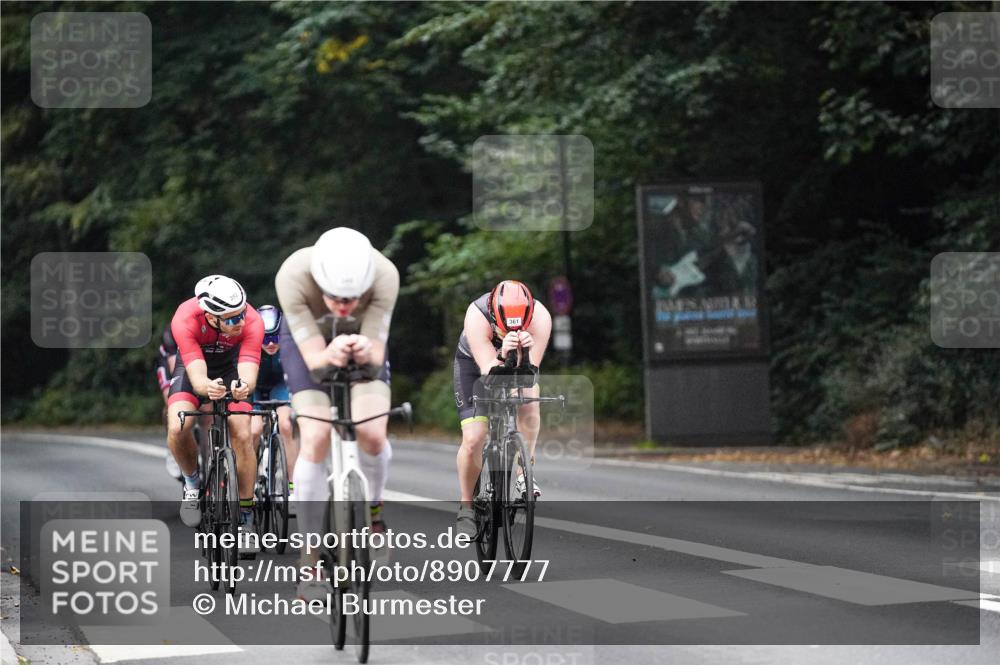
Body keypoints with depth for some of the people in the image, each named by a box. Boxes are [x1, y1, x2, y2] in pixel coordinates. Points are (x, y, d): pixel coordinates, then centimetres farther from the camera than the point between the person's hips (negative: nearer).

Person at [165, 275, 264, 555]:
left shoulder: (251, 321, -34)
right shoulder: (185, 319, -37)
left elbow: (249, 373, -41)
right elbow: (197, 377, -42)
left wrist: (243, 387, -65)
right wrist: (208, 387, -65)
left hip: (230, 368, 1)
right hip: (193, 367, -1)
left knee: (242, 435, -16)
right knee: (177, 429, -25)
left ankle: (246, 517, -2)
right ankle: (192, 482, 6)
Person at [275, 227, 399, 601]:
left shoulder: (384, 276, -36)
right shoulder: (293, 276, -39)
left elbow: (378, 352, -29)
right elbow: (312, 357, -33)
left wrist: (365, 351, -52)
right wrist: (331, 355, -55)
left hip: (362, 337, 1)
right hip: (307, 338, -1)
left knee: (373, 434, -19)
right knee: (315, 440, -19)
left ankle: (373, 512, 14)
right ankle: (311, 558, -8)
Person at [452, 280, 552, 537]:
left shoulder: (540, 317, -35)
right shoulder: (477, 315, -39)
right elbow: (489, 371, -39)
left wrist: (525, 351, -54)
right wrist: (502, 354, -58)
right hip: (475, 363, -2)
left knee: (529, 396, -28)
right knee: (473, 439, -14)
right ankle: (467, 508, 6)